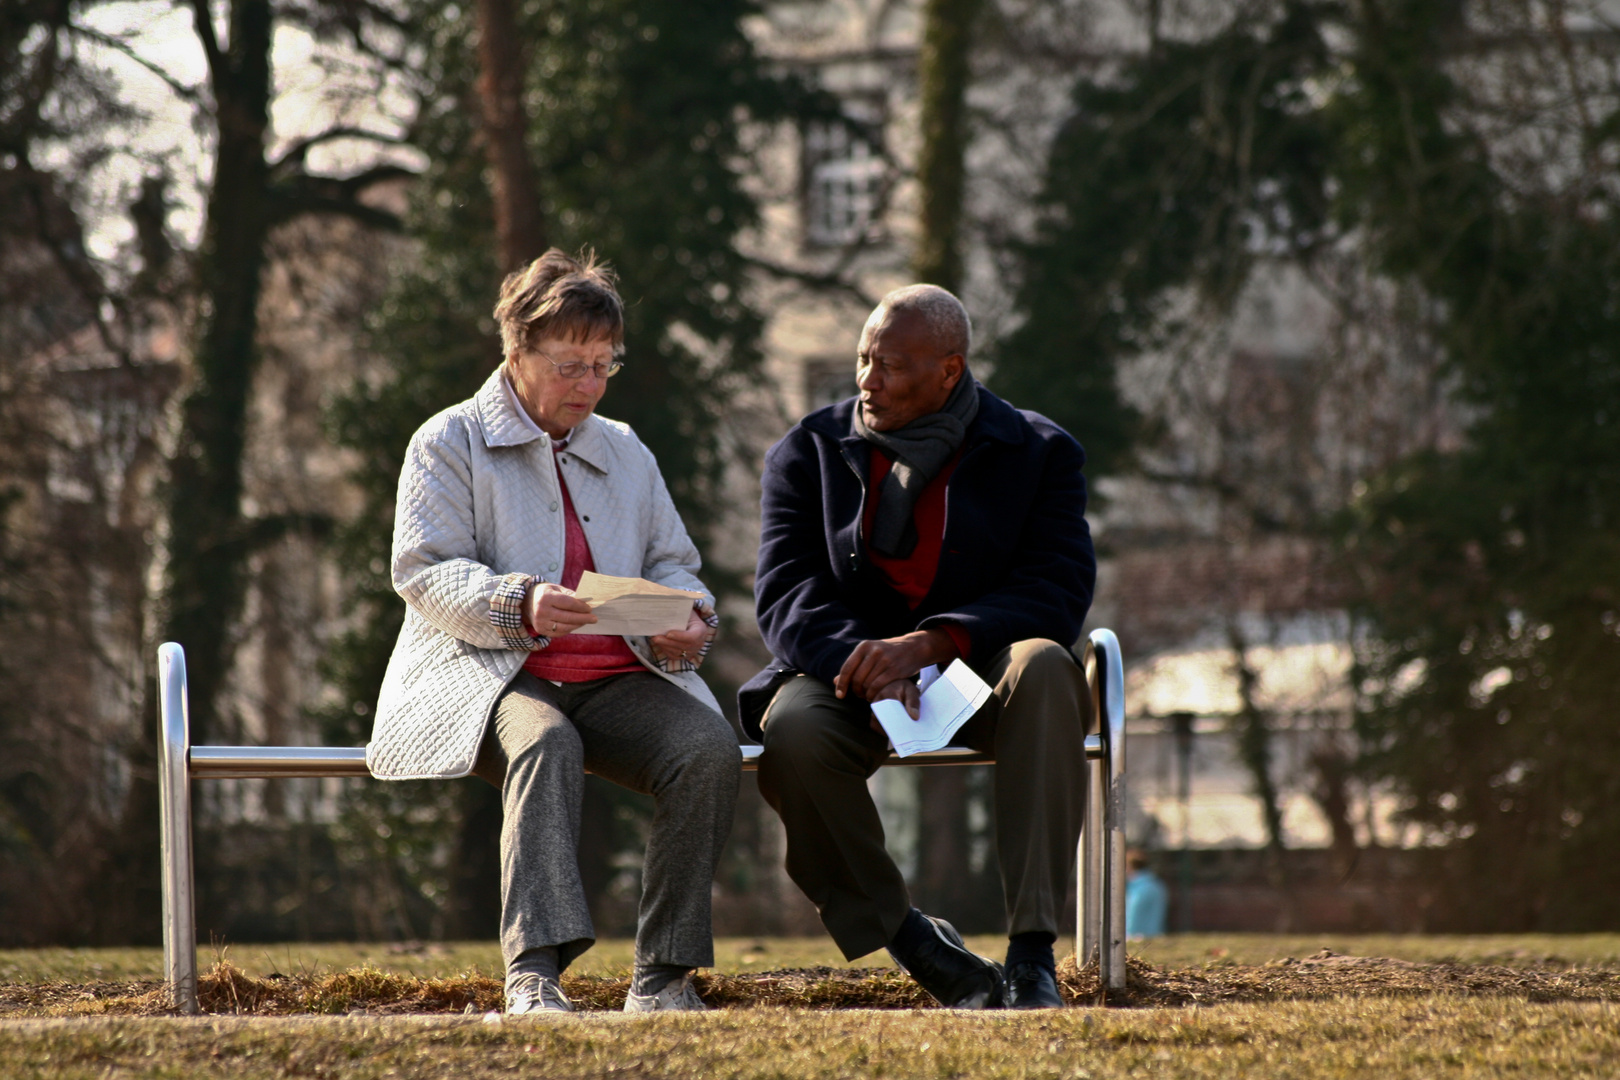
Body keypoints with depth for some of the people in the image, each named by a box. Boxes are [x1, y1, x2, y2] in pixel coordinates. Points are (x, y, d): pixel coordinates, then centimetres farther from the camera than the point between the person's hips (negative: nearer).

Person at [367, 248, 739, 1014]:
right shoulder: (449, 444, 9)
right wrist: (521, 606, -22)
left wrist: (685, 623, -5)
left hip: (617, 679, 4)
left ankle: (664, 976, -26)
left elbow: (673, 567, 21)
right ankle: (534, 974, -49)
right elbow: (424, 573, -3)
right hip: (493, 677, -4)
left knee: (709, 749, -28)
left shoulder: (627, 454, 25)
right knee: (545, 744, -40)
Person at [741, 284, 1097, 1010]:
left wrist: (931, 642, -28)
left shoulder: (1038, 454, 2)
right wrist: (865, 662, -28)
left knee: (1045, 671, -35)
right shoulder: (809, 452, 6)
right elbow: (786, 594, -6)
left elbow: (1059, 595, -11)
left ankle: (1032, 952, -37)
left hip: (974, 671, -1)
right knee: (792, 733, -33)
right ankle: (907, 940, -15)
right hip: (847, 673, 1)